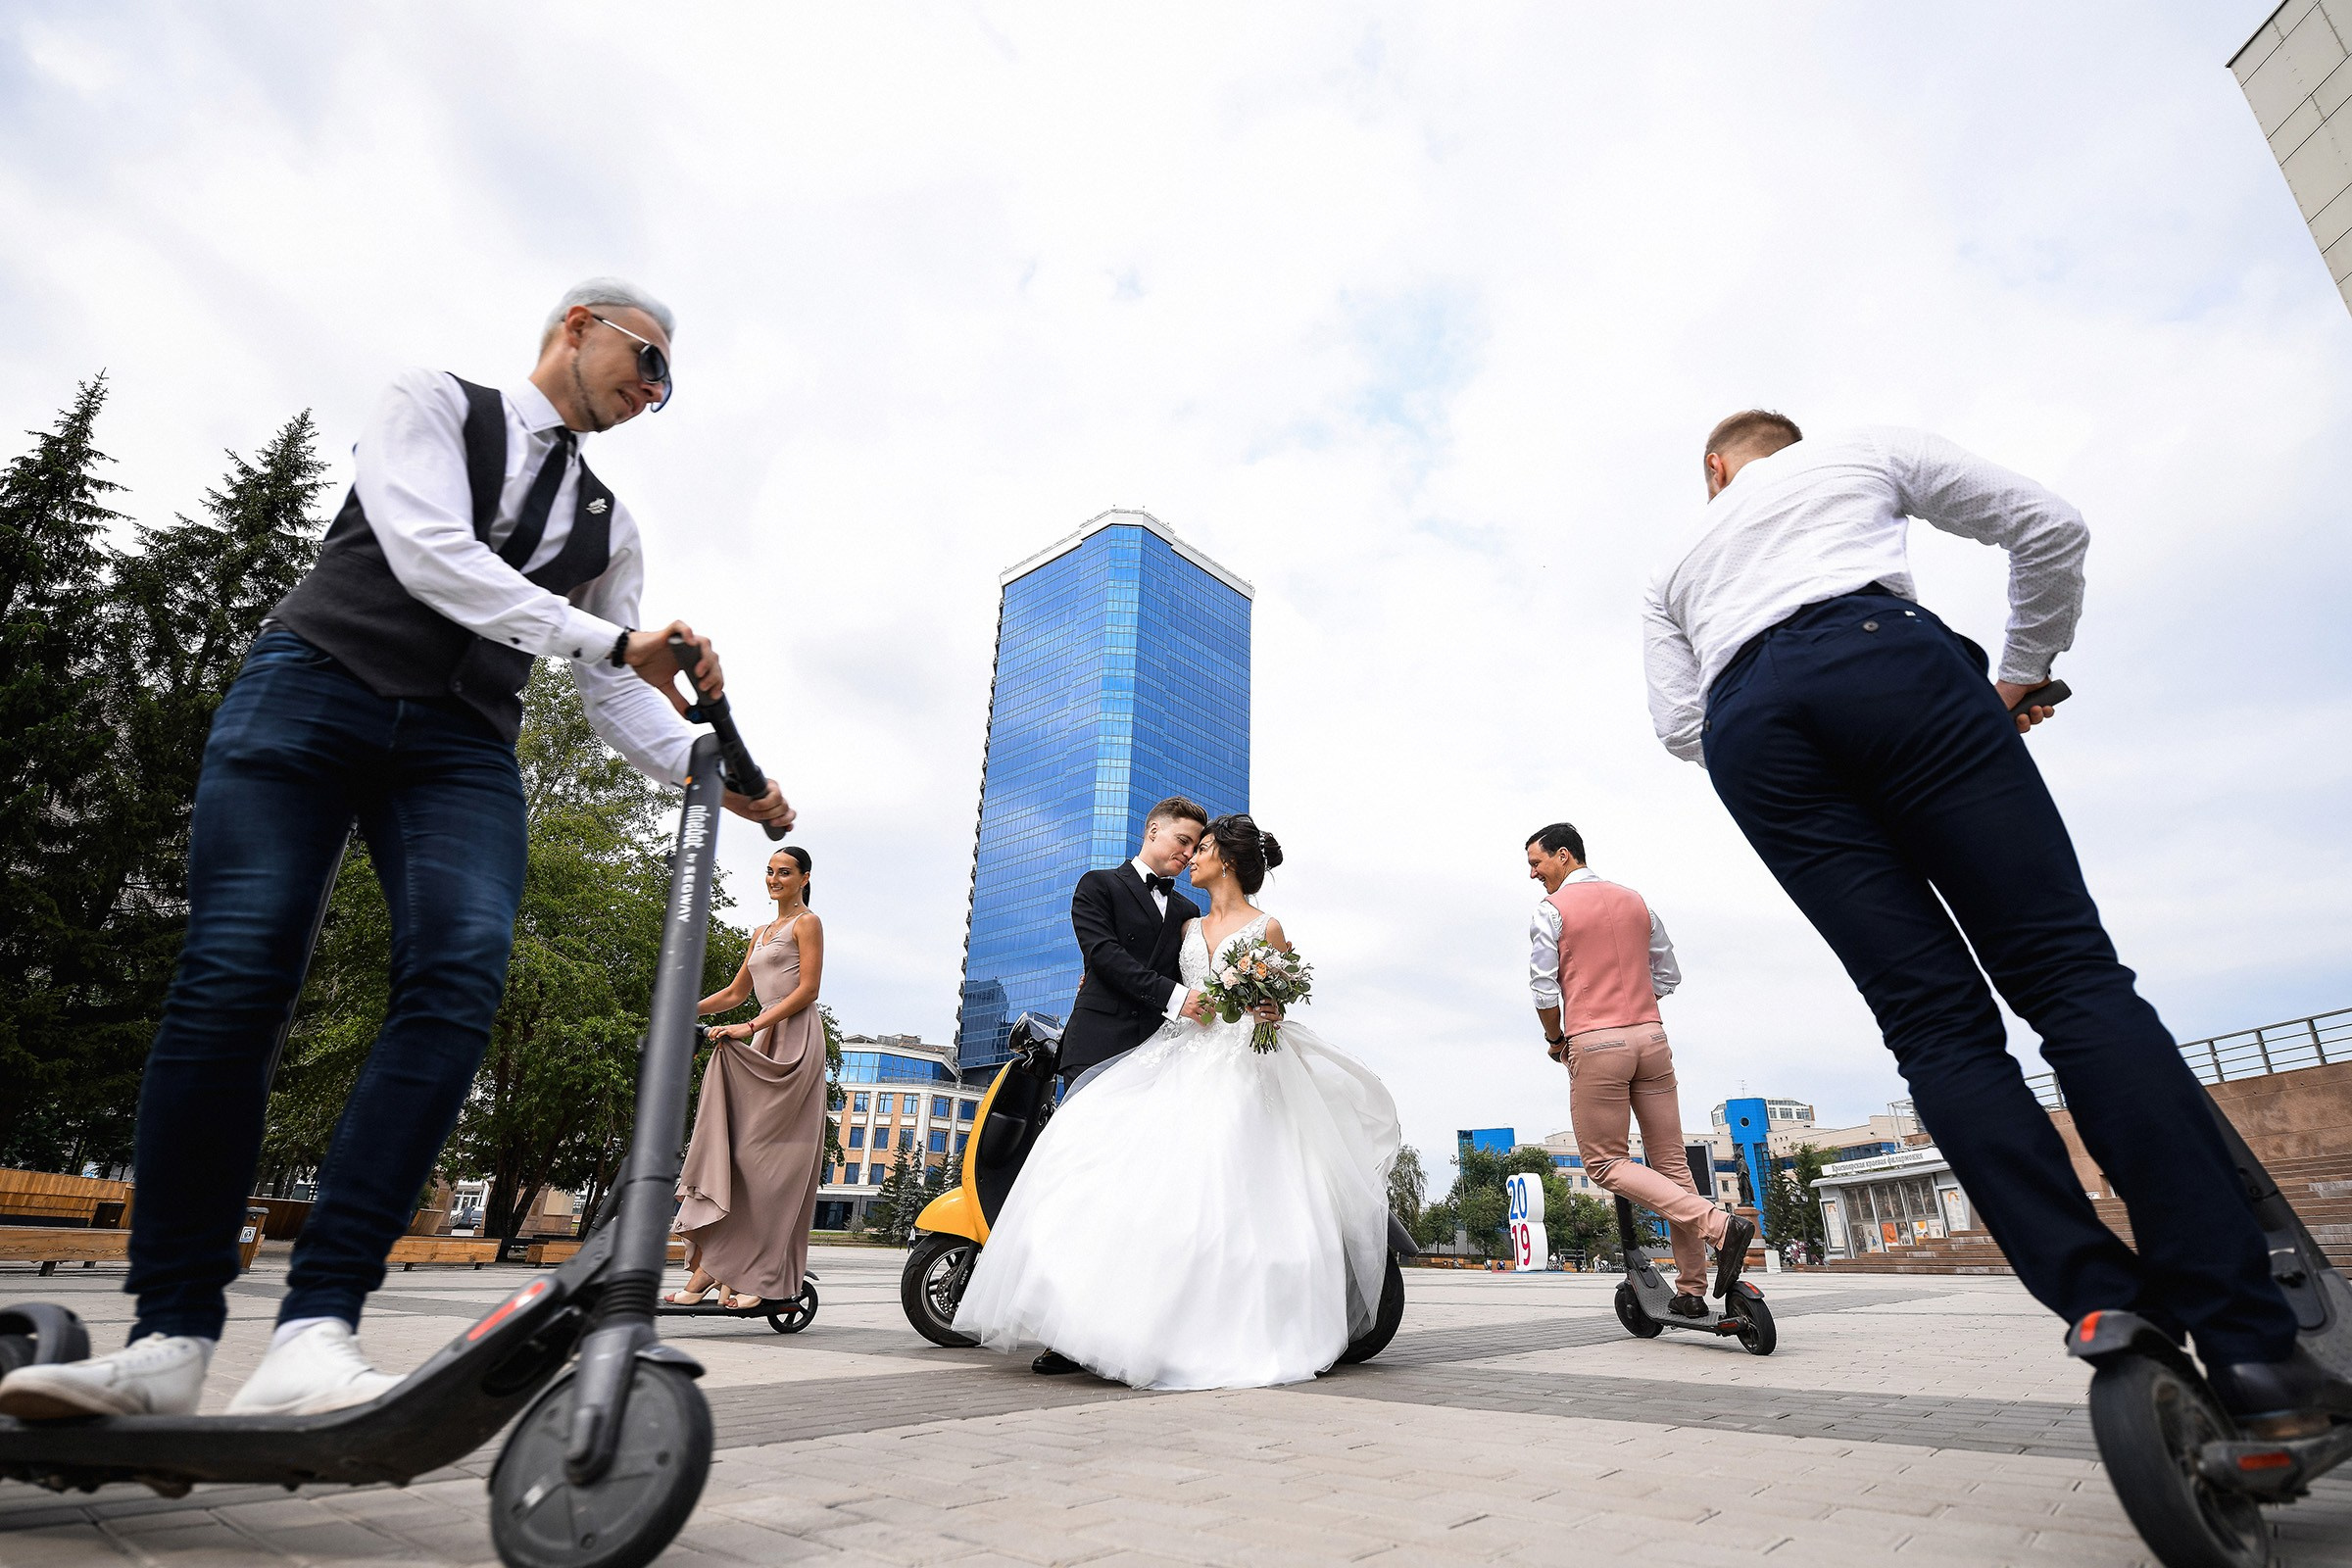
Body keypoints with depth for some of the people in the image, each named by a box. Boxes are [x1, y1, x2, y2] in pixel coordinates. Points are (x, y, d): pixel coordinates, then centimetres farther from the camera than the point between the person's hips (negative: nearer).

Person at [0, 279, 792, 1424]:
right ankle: (171, 1338, -4)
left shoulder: (610, 525, 21)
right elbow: (428, 555, -9)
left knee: (459, 978, -22)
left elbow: (616, 695, 14)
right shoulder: (434, 403, 10)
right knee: (234, 978, -13)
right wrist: (610, 638, -13)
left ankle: (312, 1338, -24)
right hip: (314, 686, -2)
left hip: (462, 746, 3)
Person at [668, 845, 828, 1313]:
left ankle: (759, 1277, -9)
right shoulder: (762, 933, 24)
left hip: (795, 1041, -7)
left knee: (767, 1154, -11)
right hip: (762, 1046, 7)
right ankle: (711, 1264, -6)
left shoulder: (807, 923, 1)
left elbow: (807, 990, -9)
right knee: (729, 1145, -4)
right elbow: (735, 993, 26)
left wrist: (750, 1027, -15)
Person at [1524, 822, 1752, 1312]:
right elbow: (1668, 976, 16)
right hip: (1652, 1037, 6)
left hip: (1594, 1044, -6)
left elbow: (1544, 990, -7)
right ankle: (1691, 1290, 12)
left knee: (1605, 1164, 1)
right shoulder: (1635, 902, 14)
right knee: (1671, 1162, 9)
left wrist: (1555, 1039, 9)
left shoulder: (1551, 910, -3)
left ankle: (1717, 1224, -15)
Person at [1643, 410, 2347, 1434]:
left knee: (1934, 1022, -2)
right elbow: (2048, 526, 25)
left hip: (1744, 727, 2)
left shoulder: (1676, 564, 35)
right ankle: (2249, 1343, -17)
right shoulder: (1861, 454, 32)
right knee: (2068, 971, -7)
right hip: (1882, 653, -1)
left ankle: (2112, 1319, -12)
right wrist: (2025, 670, 34)